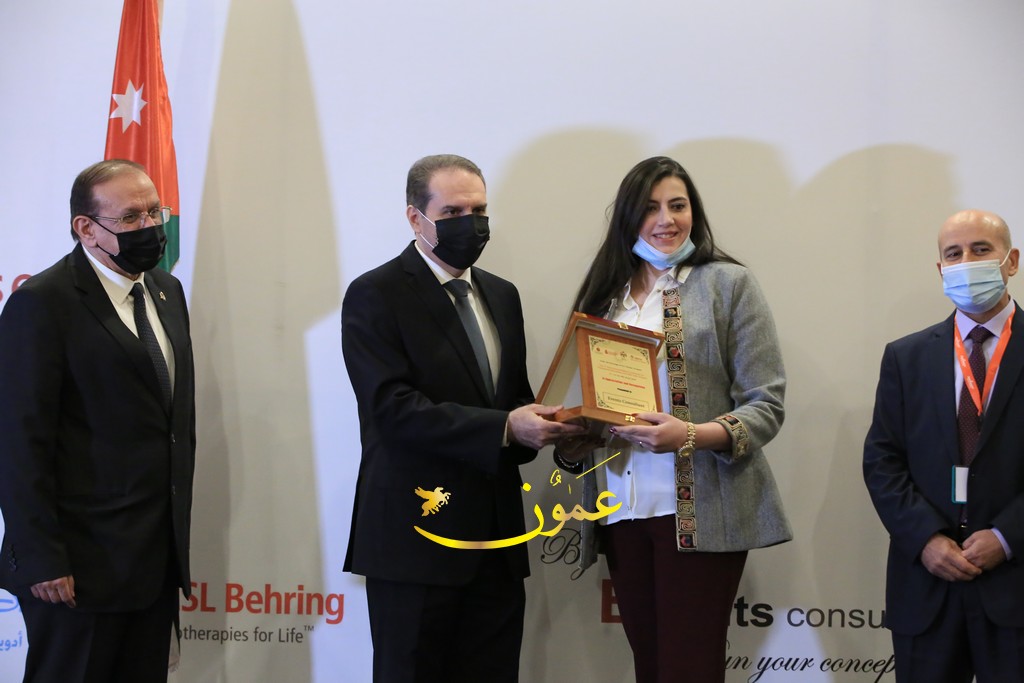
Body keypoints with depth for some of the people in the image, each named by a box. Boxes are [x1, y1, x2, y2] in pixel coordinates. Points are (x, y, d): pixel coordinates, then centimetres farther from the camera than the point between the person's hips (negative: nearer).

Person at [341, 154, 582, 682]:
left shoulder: (502, 295, 15)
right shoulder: (374, 296, -6)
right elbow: (395, 408, -17)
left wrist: (544, 423, -5)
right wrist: (504, 429, -24)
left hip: (496, 536, 6)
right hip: (416, 538, -6)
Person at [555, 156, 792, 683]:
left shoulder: (728, 283, 1)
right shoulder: (606, 294, 14)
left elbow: (766, 405, -5)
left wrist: (692, 435, -22)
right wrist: (571, 442, -4)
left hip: (698, 511, -4)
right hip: (623, 511, 4)